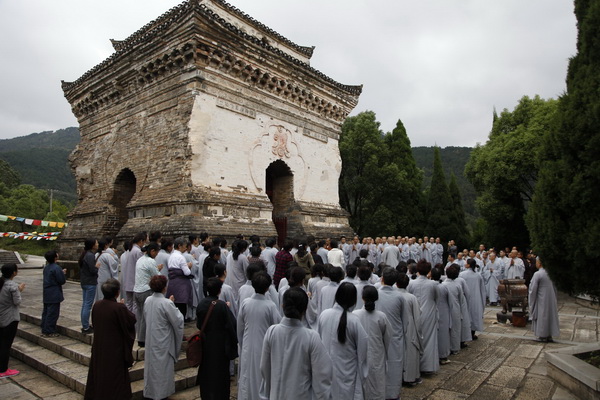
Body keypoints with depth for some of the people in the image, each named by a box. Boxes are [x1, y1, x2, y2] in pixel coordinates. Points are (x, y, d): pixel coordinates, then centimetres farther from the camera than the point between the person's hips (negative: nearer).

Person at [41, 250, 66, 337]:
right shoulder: (56, 268, -19)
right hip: (54, 295, -9)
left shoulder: (46, 267, 10)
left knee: (46, 312, 16)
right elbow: (62, 281, -18)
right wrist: (63, 273, 1)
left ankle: (44, 330, 24)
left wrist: (61, 273, 11)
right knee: (52, 313, -2)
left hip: (46, 294, 9)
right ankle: (49, 332, 2)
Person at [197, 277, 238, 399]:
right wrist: (234, 341, -4)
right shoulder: (222, 306, -22)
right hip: (220, 343, -4)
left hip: (205, 342, 4)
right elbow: (231, 324, -16)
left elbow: (198, 324, 2)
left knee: (206, 369, 20)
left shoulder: (201, 304, -10)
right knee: (220, 371, 12)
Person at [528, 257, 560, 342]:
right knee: (550, 315, 14)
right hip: (551, 299, 6)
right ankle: (549, 335, 20)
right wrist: (554, 299, 20)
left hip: (542, 299, -5)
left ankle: (543, 336, 11)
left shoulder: (537, 274, -17)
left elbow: (533, 289, -13)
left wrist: (531, 302, 0)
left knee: (542, 316, 5)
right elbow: (555, 288, 10)